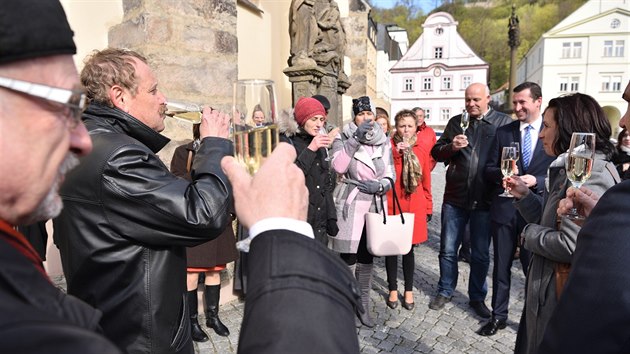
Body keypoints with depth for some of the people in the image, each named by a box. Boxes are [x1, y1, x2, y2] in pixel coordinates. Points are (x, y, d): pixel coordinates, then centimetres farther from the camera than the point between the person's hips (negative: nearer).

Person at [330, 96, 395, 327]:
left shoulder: (384, 142, 8)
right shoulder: (344, 138, -2)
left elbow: (390, 175, 7)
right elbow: (338, 167, -20)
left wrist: (379, 185, -13)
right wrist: (355, 138, -24)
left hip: (374, 203, 4)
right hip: (350, 204, -3)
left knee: (367, 256, 12)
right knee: (348, 257, -4)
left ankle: (363, 304, 27)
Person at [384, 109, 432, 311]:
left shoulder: (421, 152, 6)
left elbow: (426, 183, 11)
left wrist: (428, 208, 12)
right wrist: (396, 153, -22)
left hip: (414, 207, 2)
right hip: (391, 205, -2)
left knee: (409, 248, 10)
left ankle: (409, 291, 27)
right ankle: (393, 290, 26)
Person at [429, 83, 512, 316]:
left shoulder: (504, 123, 1)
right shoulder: (456, 122, 8)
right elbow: (436, 153, 7)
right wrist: (451, 147, -12)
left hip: (484, 200, -1)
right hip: (455, 197, 2)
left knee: (481, 253, 12)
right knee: (448, 249, 10)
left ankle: (477, 297, 30)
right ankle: (445, 291, 29)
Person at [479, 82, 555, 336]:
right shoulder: (503, 132, 4)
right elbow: (489, 169, 4)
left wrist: (536, 181, -20)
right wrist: (502, 174, -17)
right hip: (505, 208, 2)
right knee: (501, 265, 13)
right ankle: (499, 315, 29)